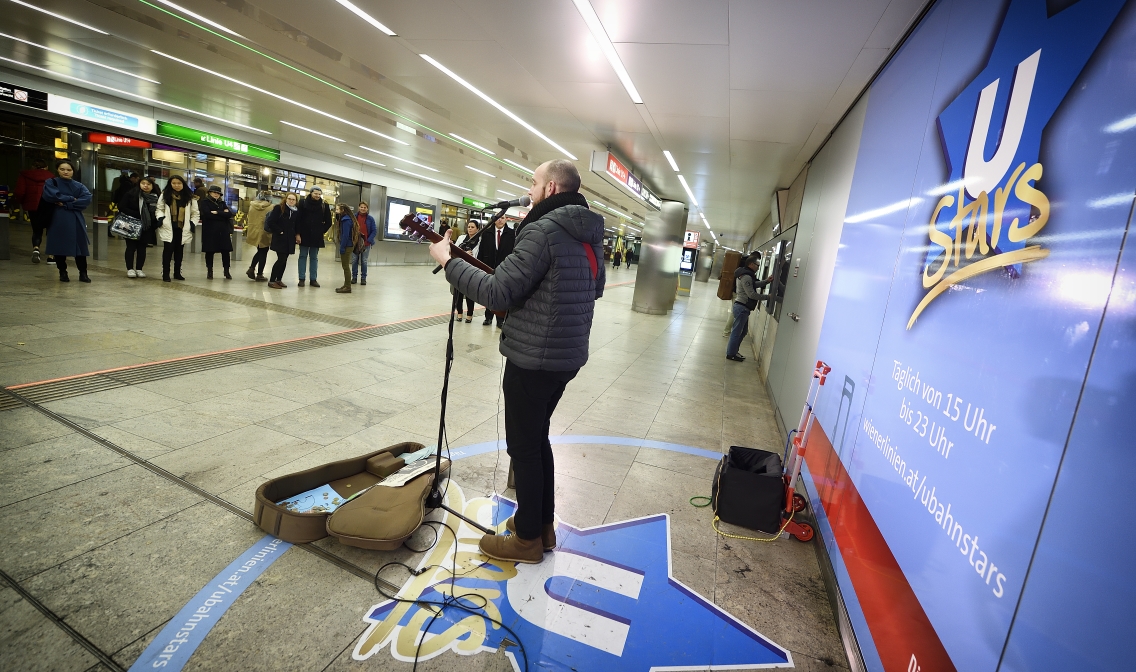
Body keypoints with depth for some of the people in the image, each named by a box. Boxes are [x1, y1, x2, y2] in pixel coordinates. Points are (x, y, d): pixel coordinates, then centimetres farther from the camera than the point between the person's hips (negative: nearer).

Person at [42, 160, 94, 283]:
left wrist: (66, 204, -14)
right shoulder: (51, 183, 5)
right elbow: (51, 195, -14)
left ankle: (83, 273, 3)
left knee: (80, 246, -1)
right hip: (58, 220, -1)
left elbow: (87, 198, -8)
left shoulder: (79, 186, 10)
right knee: (60, 246, 2)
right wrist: (71, 199, -9)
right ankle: (63, 273, 11)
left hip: (76, 220, 1)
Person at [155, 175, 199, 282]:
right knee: (168, 249, -4)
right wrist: (160, 218, -10)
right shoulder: (165, 195, 4)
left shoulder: (189, 197, 5)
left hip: (182, 228, 2)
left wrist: (193, 224, -4)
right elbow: (159, 209, 7)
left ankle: (177, 273, 22)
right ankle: (165, 274, 2)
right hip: (168, 228, -1)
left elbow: (195, 213, 8)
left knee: (179, 250, 10)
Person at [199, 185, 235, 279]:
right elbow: (207, 214, -13)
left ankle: (226, 271, 7)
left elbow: (229, 214, 1)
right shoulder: (204, 202, 4)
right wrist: (222, 214, -9)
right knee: (210, 251, 2)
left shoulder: (222, 203, 16)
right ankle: (209, 271, 12)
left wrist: (217, 212, -9)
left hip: (223, 231, 3)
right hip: (210, 231, -3)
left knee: (225, 251, 0)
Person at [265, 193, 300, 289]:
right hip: (280, 238, -5)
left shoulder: (297, 211, 9)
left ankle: (279, 279, 18)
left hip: (290, 240, 5)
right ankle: (272, 280, -2)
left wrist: (297, 234, 1)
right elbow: (270, 222, -9)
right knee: (281, 259, -10)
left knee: (284, 260, 8)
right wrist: (279, 231, -11)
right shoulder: (279, 208, -5)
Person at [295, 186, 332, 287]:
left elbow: (328, 222, 9)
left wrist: (322, 231, 2)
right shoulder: (303, 203, -1)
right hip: (304, 235, -1)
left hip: (317, 237, 1)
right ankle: (301, 278, 9)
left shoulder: (324, 206, 2)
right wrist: (298, 233, -9)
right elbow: (298, 219, -4)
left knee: (314, 258, 7)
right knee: (303, 256, 5)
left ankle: (313, 279, 11)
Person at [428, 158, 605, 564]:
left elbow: (496, 294, -22)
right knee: (537, 437, 21)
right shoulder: (590, 235, 9)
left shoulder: (543, 231, -19)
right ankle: (542, 525, 33)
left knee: (523, 446, 6)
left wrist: (448, 261, -10)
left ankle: (528, 539, 22)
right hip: (567, 356, 9)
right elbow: (595, 288, 23)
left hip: (534, 358, -9)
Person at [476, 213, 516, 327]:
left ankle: (500, 320, 10)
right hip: (489, 268, 3)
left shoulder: (511, 233, -1)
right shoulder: (486, 233, 5)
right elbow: (481, 251, 5)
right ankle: (488, 317, 24)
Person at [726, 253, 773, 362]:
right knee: (737, 331, -2)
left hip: (742, 307, 11)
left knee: (743, 331, 18)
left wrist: (766, 281, 6)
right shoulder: (746, 276, -20)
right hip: (742, 307, -11)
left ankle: (732, 351, 26)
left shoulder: (745, 274, 14)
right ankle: (731, 354, 6)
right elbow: (752, 294, -22)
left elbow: (754, 285, 20)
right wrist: (767, 296, -16)